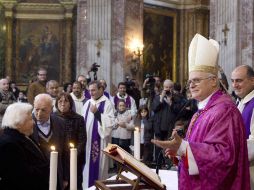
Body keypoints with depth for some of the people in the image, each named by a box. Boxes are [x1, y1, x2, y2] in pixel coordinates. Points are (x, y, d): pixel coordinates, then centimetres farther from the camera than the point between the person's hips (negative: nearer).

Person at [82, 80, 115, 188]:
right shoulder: (87, 103, 11)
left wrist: (97, 113, -20)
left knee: (99, 165, -2)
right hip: (87, 139, 6)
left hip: (100, 140, -6)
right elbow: (83, 120, 12)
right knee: (87, 164, 10)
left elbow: (110, 122, -14)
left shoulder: (107, 104, -6)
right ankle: (87, 185, 19)